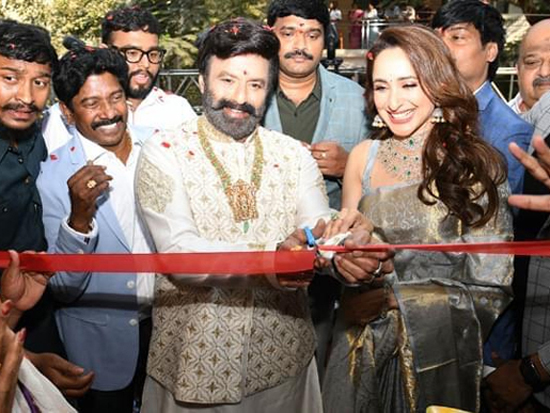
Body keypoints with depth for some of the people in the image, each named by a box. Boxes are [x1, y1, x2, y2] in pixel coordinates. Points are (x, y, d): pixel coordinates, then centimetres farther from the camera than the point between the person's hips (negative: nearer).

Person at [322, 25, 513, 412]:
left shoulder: (477, 165, -11)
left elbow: (490, 292, -11)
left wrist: (393, 297, -14)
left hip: (437, 358, -2)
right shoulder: (364, 156, -2)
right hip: (363, 349, 3)